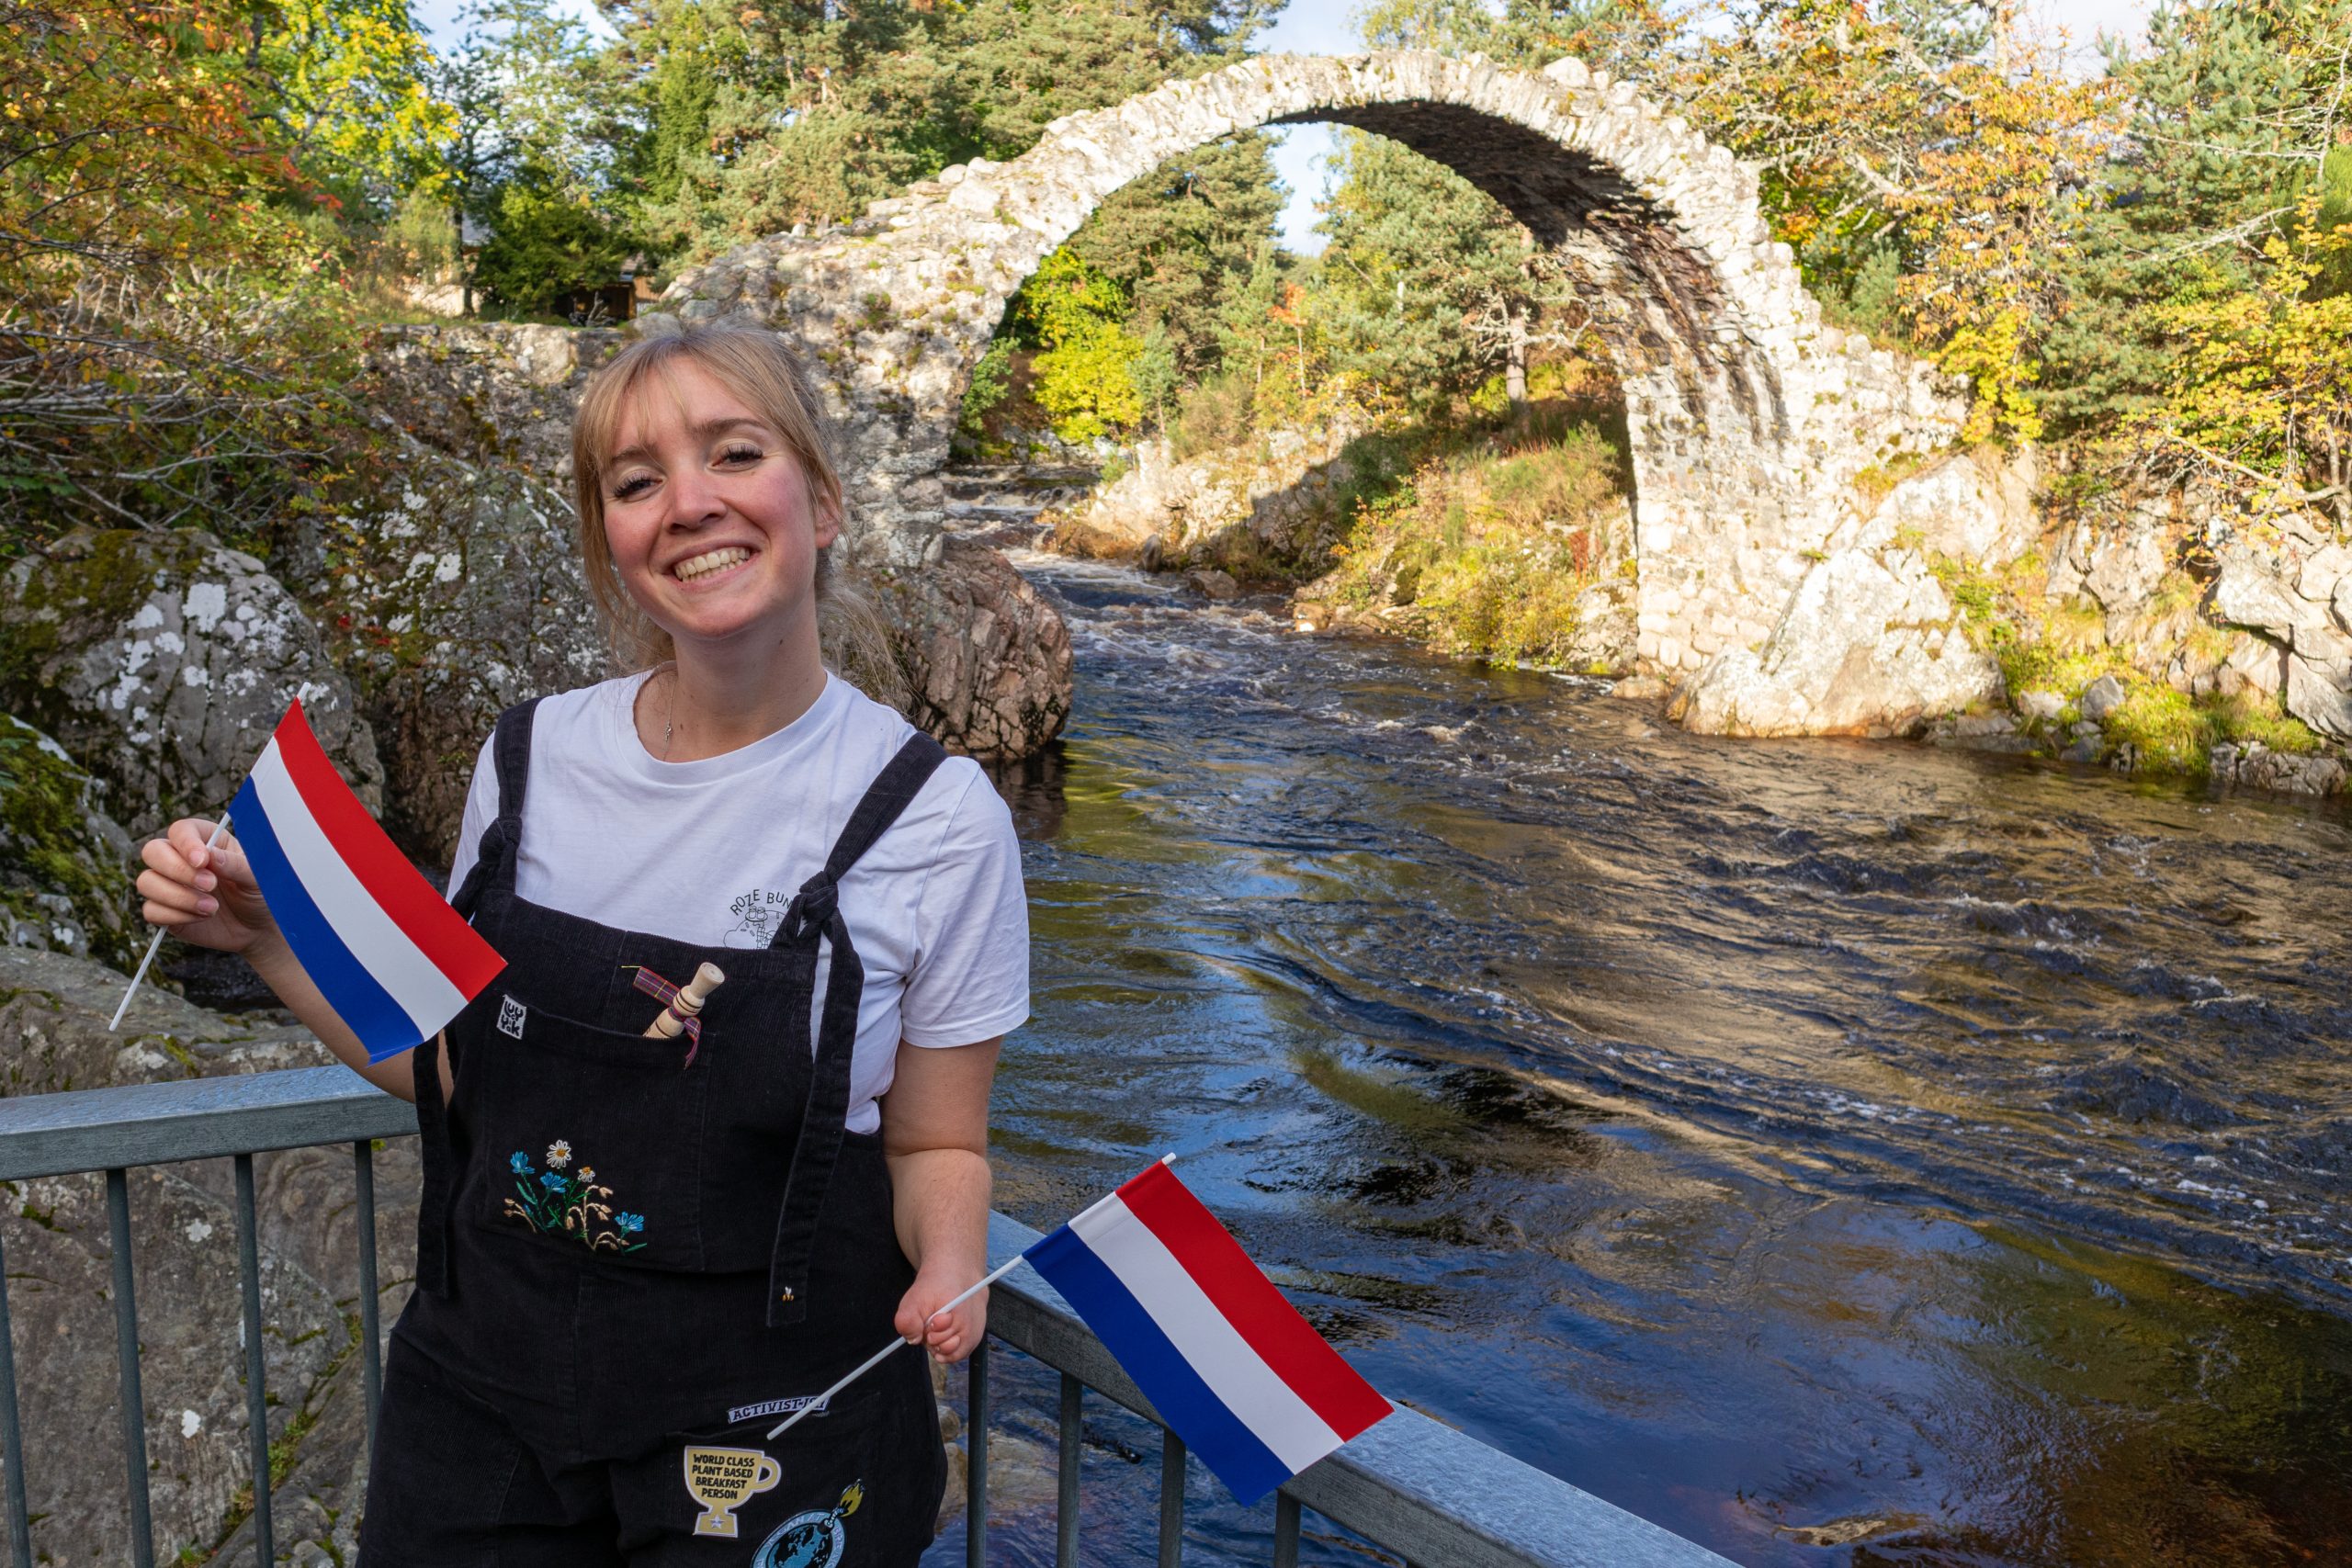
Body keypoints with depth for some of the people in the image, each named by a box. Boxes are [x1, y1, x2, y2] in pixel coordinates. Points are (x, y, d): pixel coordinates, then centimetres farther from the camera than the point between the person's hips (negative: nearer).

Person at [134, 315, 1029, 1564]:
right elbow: (457, 1066, 9)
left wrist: (947, 1270, -23)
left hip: (768, 1438, -3)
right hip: (484, 1390, 3)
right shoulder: (533, 759, -3)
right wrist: (268, 937, -2)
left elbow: (932, 1144, -4)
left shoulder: (931, 816, -14)